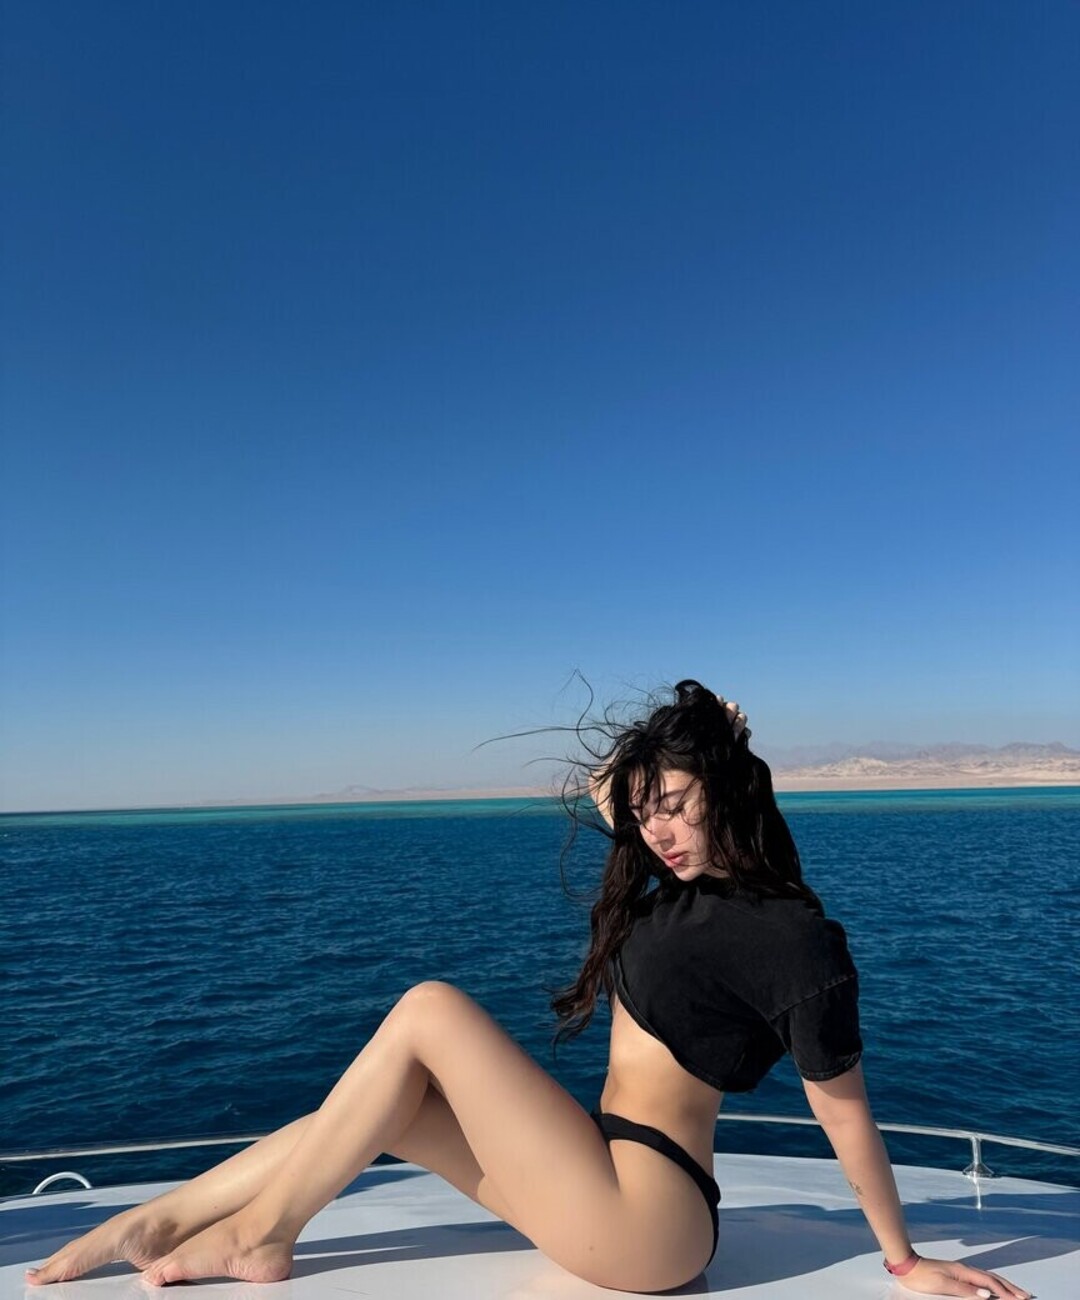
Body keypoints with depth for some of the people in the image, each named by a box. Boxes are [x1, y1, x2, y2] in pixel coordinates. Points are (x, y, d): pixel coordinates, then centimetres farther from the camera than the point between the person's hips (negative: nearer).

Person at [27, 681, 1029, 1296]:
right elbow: (604, 785, 16)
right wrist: (692, 731, 2)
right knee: (375, 1105, 0)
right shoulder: (685, 882, 5)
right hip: (603, 1181, 9)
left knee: (429, 1011, -17)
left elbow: (844, 1113, -11)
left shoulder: (795, 938, -19)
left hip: (644, 1220, -9)